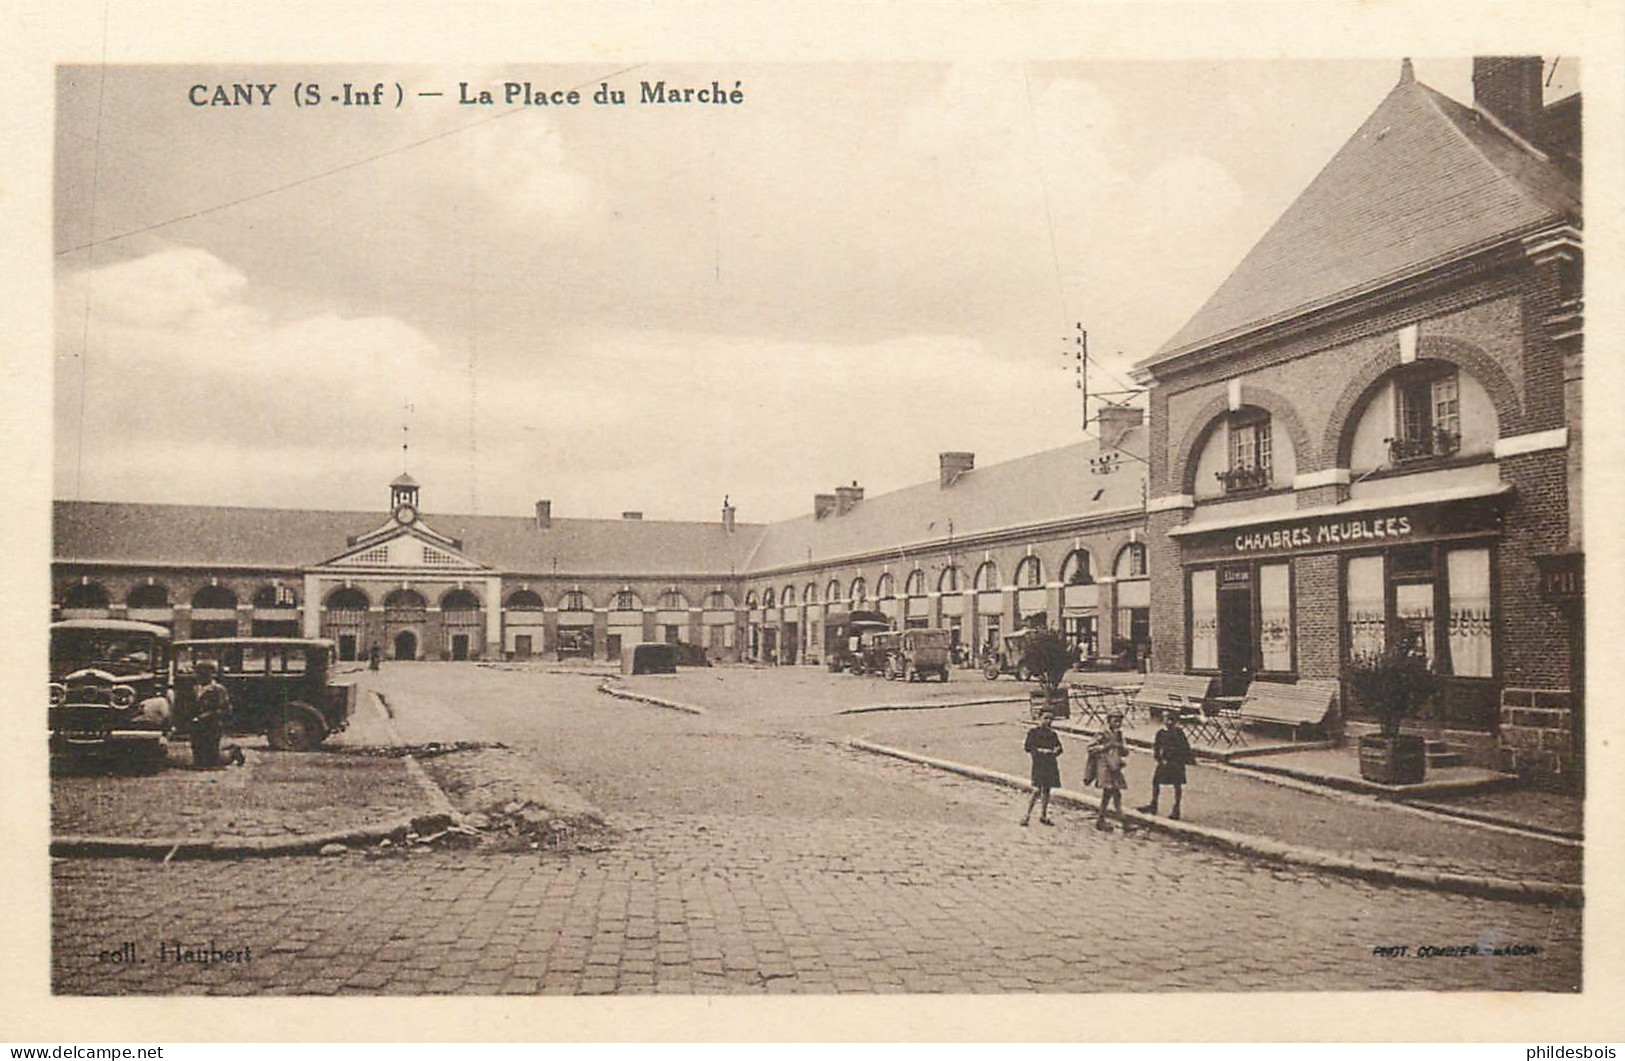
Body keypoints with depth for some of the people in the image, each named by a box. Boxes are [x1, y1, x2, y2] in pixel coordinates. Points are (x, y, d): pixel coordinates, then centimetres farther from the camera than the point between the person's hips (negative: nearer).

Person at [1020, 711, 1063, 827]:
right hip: (1038, 764, -5)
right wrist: (1041, 750, -16)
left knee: (1047, 790, 8)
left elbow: (1059, 747, 17)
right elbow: (1028, 747, -6)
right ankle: (1027, 815, -5)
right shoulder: (1033, 732, 0)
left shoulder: (1052, 734, 14)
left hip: (1051, 765, 5)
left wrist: (1056, 750, -6)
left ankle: (1043, 815, 18)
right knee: (1037, 791, -13)